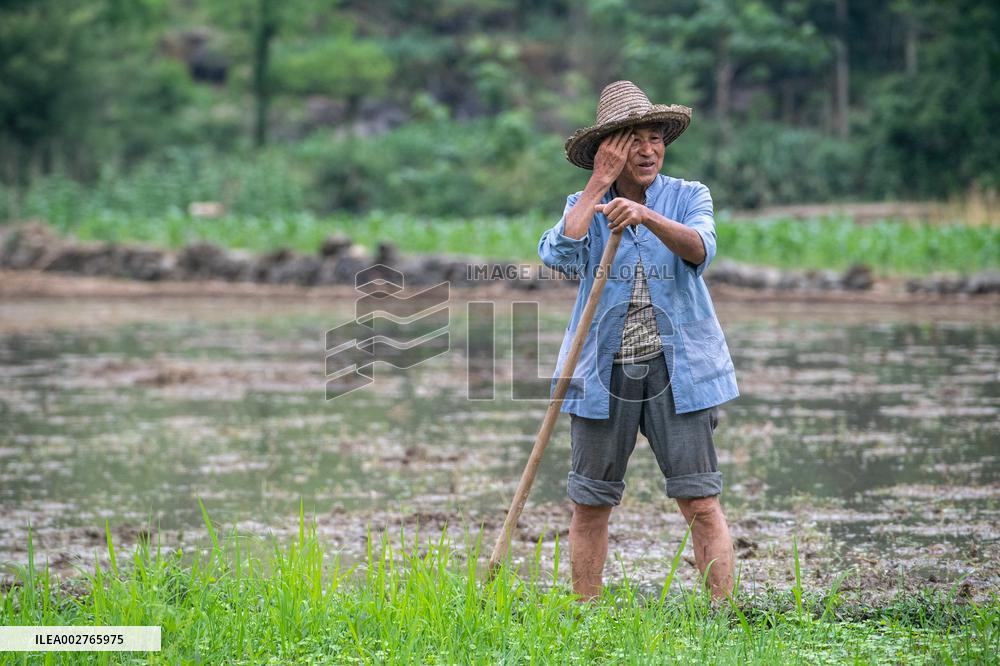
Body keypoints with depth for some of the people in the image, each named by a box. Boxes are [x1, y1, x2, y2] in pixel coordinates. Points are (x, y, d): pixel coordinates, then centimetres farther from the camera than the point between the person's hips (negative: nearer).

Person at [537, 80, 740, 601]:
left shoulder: (688, 197, 6)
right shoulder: (584, 206, 8)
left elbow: (699, 248, -16)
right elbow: (558, 255, -14)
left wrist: (646, 216, -33)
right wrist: (600, 184, -10)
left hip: (676, 369, -1)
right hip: (603, 372, 1)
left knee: (701, 502, -6)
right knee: (589, 505, 6)